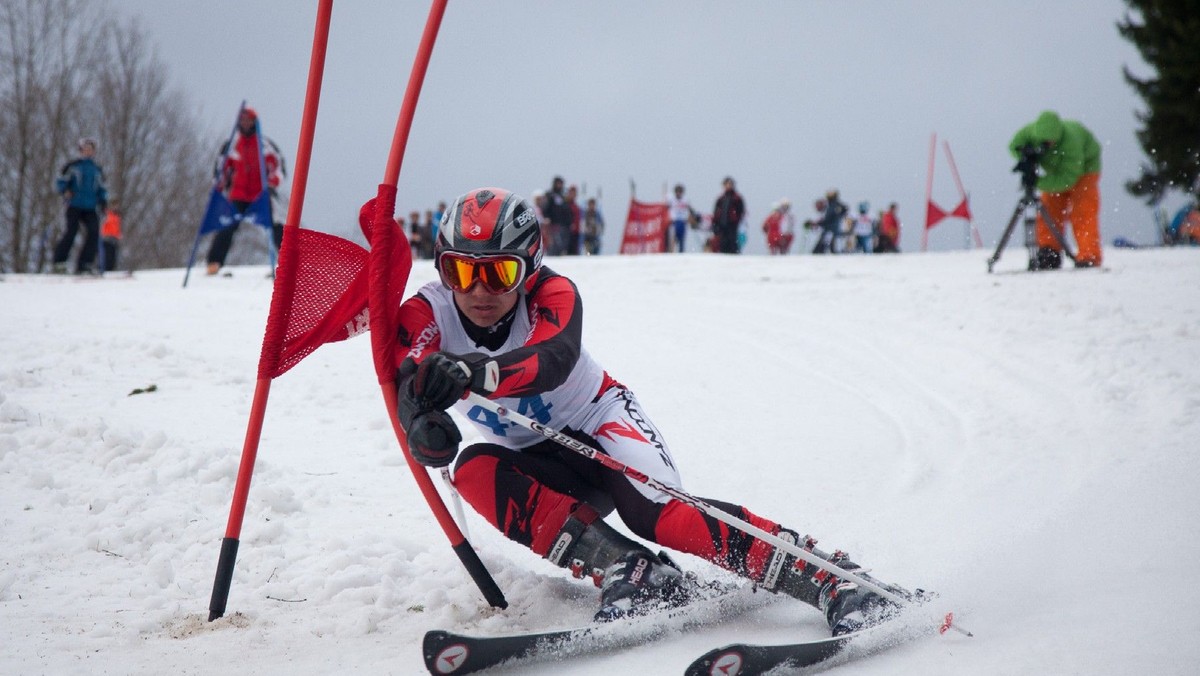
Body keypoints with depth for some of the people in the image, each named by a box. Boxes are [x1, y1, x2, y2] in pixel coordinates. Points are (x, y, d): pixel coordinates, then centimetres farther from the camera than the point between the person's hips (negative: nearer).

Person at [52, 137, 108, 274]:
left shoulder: (97, 170, 19)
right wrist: (65, 191, -14)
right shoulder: (72, 166, 6)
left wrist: (103, 201, 7)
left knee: (94, 232, -14)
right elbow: (60, 182, 7)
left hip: (90, 208, 4)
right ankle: (58, 262, -7)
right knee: (72, 230, -16)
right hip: (74, 205, -4)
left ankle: (84, 264, -11)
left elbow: (101, 189, 25)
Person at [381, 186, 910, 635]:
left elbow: (552, 360, -43)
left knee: (658, 513, -31)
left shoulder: (551, 293, -21)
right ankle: (624, 570, -32)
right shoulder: (427, 314, -15)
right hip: (535, 461, 3)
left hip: (598, 419, -3)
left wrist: (477, 373, -64)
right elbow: (407, 379, -35)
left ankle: (838, 582, -30)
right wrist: (422, 423, -60)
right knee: (474, 470, -30)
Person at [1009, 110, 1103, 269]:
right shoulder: (1030, 132, -30)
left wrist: (1038, 182, -48)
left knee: (1082, 212, -17)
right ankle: (1049, 254, 1)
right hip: (1056, 169, 6)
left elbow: (1067, 179, -42)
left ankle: (1089, 257, -19)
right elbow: (1014, 145, -9)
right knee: (1049, 209, -3)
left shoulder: (1071, 141, -43)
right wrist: (1024, 155, -31)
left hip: (1084, 166, -6)